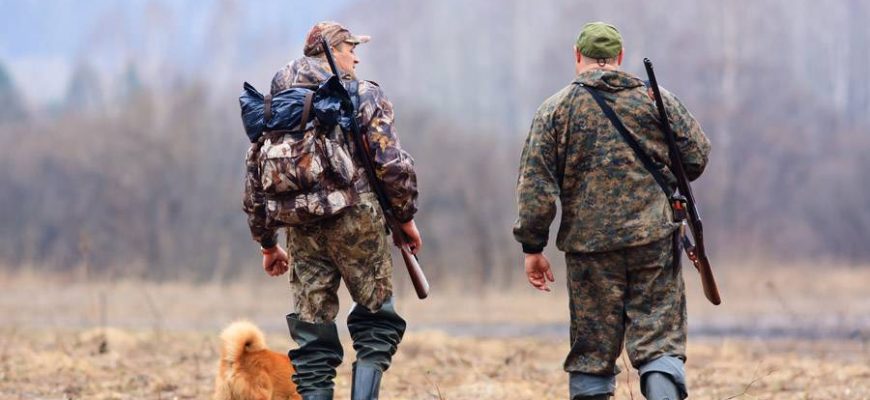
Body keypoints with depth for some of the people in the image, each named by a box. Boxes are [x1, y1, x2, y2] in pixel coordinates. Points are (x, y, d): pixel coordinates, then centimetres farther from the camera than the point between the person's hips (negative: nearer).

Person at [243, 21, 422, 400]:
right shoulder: (363, 96, -1)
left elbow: (255, 178, 14)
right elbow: (393, 164, -9)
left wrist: (267, 243, 21)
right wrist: (405, 217, 4)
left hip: (302, 231, 4)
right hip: (357, 223, -4)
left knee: (313, 343, 7)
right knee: (376, 320, 9)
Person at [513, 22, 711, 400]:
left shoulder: (554, 109, 3)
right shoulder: (656, 99, 6)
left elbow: (535, 186, -1)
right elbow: (697, 156, 7)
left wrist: (533, 247, 3)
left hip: (589, 245, 0)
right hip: (654, 241, 0)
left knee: (592, 351, 7)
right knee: (660, 340, 0)